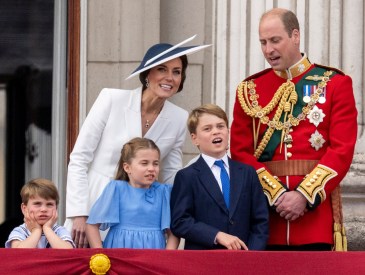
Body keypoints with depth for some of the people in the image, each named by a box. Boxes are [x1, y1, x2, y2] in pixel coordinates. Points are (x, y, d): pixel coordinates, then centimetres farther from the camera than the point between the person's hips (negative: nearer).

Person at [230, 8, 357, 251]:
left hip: (316, 205, -2)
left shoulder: (335, 83, 4)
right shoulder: (249, 90, 10)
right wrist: (276, 194, -10)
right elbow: (240, 152, 4)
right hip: (265, 214, 2)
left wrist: (305, 195, -14)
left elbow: (343, 149, -4)